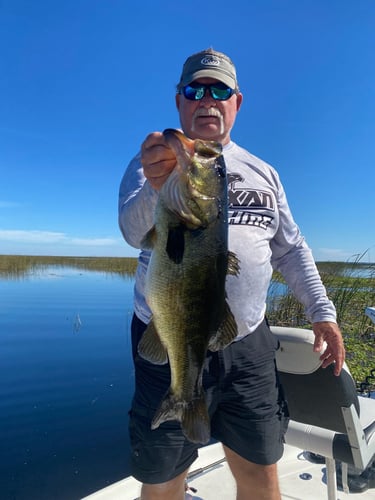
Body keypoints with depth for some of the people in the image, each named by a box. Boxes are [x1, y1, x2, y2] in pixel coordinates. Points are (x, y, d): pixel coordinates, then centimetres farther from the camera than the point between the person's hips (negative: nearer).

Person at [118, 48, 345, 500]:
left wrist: (321, 310, 5)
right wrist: (159, 188, -39)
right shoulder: (156, 161, 1)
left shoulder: (263, 173, 12)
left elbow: (291, 249, 15)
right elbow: (133, 231, -18)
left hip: (248, 345, 4)